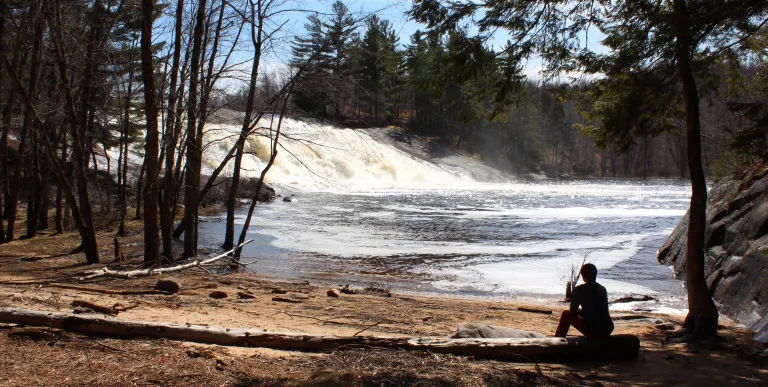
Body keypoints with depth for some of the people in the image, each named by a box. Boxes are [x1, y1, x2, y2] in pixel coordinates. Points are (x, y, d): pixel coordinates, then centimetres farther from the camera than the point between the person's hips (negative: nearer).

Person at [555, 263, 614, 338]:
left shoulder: (579, 290, -6)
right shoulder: (602, 289, 10)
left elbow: (573, 312, 1)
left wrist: (579, 312, 23)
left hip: (593, 331, -5)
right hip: (608, 330, 5)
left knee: (566, 314, 15)